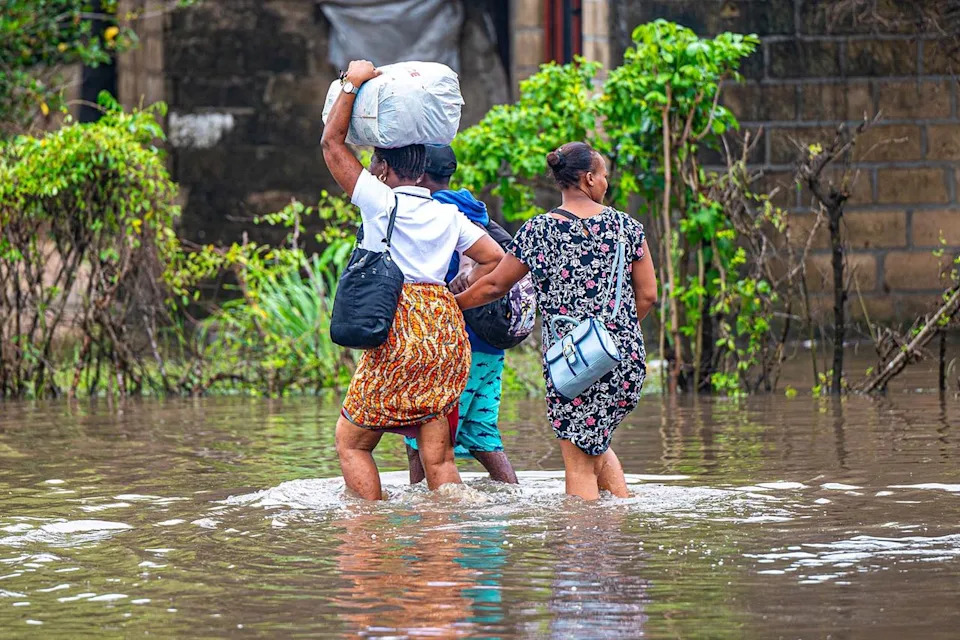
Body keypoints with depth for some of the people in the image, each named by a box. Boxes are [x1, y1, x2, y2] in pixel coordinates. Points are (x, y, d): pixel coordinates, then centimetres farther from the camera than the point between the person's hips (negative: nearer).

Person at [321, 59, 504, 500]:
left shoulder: (382, 202, -2)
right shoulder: (448, 216, 13)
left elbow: (332, 143, 3)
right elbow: (494, 259, 18)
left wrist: (352, 84, 7)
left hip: (399, 335, -6)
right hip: (447, 335, 6)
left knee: (351, 441, 5)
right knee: (437, 455, 5)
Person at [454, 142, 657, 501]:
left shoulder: (538, 231, -3)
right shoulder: (626, 226, 3)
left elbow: (495, 286, 5)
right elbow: (647, 296, 4)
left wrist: (450, 303, 22)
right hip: (627, 360, 3)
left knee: (579, 462, 3)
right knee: (596, 443, 24)